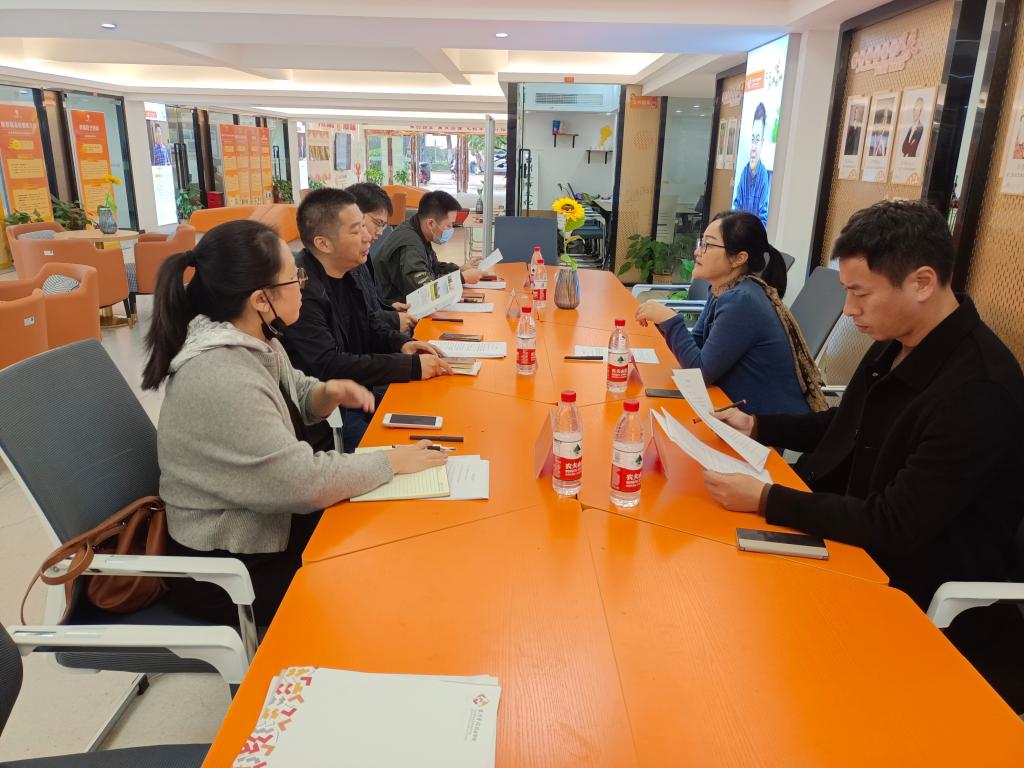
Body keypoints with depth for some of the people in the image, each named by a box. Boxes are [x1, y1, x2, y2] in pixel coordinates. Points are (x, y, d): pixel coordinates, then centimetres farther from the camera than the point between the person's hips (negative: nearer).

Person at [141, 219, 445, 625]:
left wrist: (327, 393, -6)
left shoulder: (254, 341, -2)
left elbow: (290, 397, 16)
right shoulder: (220, 381, -31)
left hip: (268, 528, 8)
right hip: (229, 572, -8)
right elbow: (304, 483, -29)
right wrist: (391, 462, -17)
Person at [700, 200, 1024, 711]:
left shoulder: (978, 392, -29)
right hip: (853, 528, 8)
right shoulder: (898, 343, -2)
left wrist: (765, 500, -30)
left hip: (908, 581, -7)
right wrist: (757, 426, 3)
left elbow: (894, 527, -28)